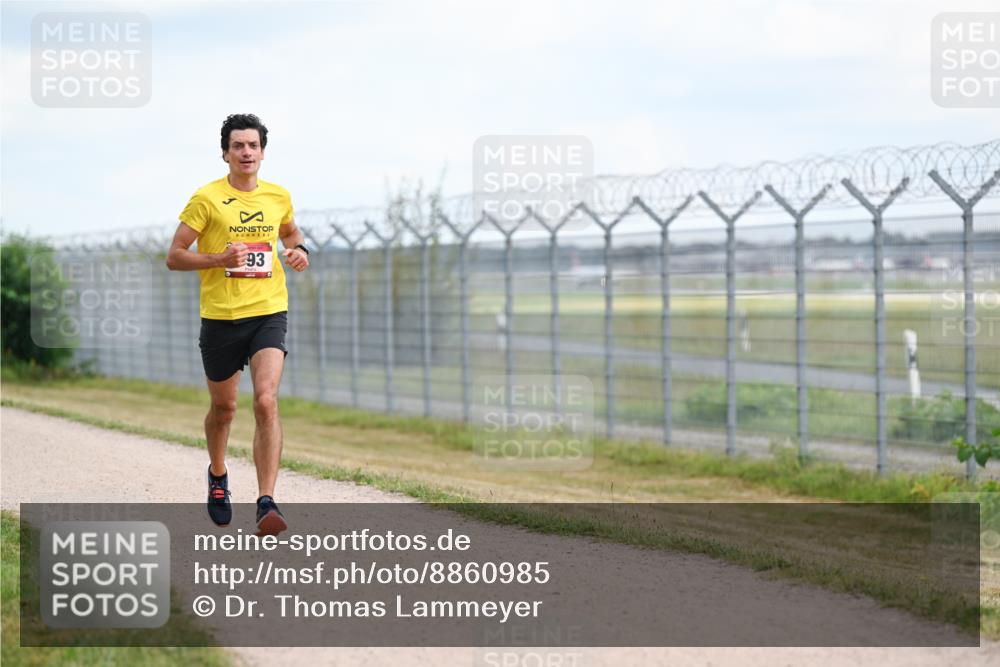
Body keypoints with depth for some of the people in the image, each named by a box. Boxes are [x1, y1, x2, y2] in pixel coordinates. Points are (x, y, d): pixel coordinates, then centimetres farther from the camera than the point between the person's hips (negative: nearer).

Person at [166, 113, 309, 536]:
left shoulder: (278, 197, 8)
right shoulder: (207, 199, -4)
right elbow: (174, 257, -4)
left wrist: (299, 251, 7)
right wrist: (219, 259, -19)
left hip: (268, 313, 1)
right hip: (220, 315, -1)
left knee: (266, 401, -17)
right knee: (223, 406, 14)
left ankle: (266, 504, -20)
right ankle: (218, 474, 45)